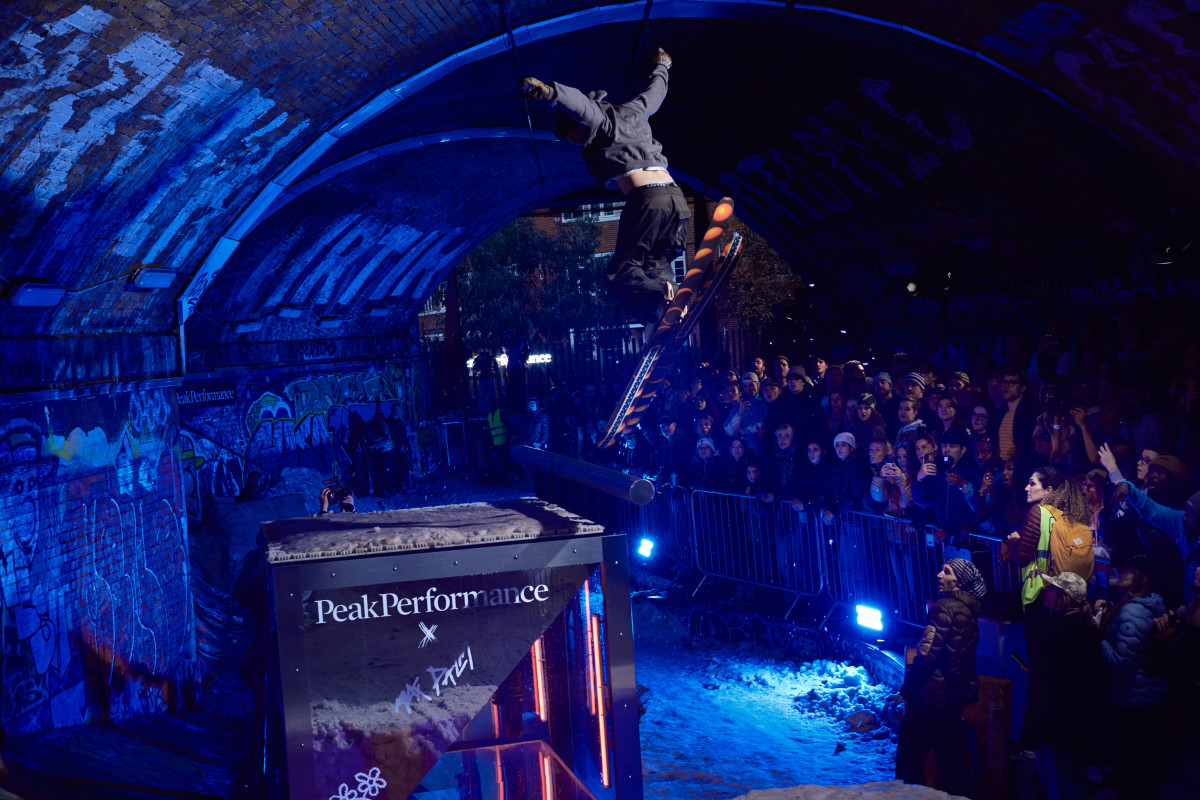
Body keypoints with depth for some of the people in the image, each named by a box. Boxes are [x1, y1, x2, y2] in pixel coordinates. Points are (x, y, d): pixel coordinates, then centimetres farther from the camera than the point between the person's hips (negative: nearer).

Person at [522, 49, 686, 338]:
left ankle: (665, 302, -34)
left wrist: (549, 92, -35)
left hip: (646, 198, -8)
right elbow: (654, 92, 47)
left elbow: (580, 103, -16)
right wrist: (661, 67, 69)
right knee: (654, 272, 16)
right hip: (677, 198, 8)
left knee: (620, 275, -9)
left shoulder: (598, 120, 7)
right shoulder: (633, 111, 28)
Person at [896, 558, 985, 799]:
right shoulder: (970, 610, 10)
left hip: (933, 695, -8)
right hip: (956, 695, 8)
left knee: (910, 757, 3)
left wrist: (907, 691, -9)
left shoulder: (944, 608, -15)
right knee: (950, 757, 18)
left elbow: (926, 655, -19)